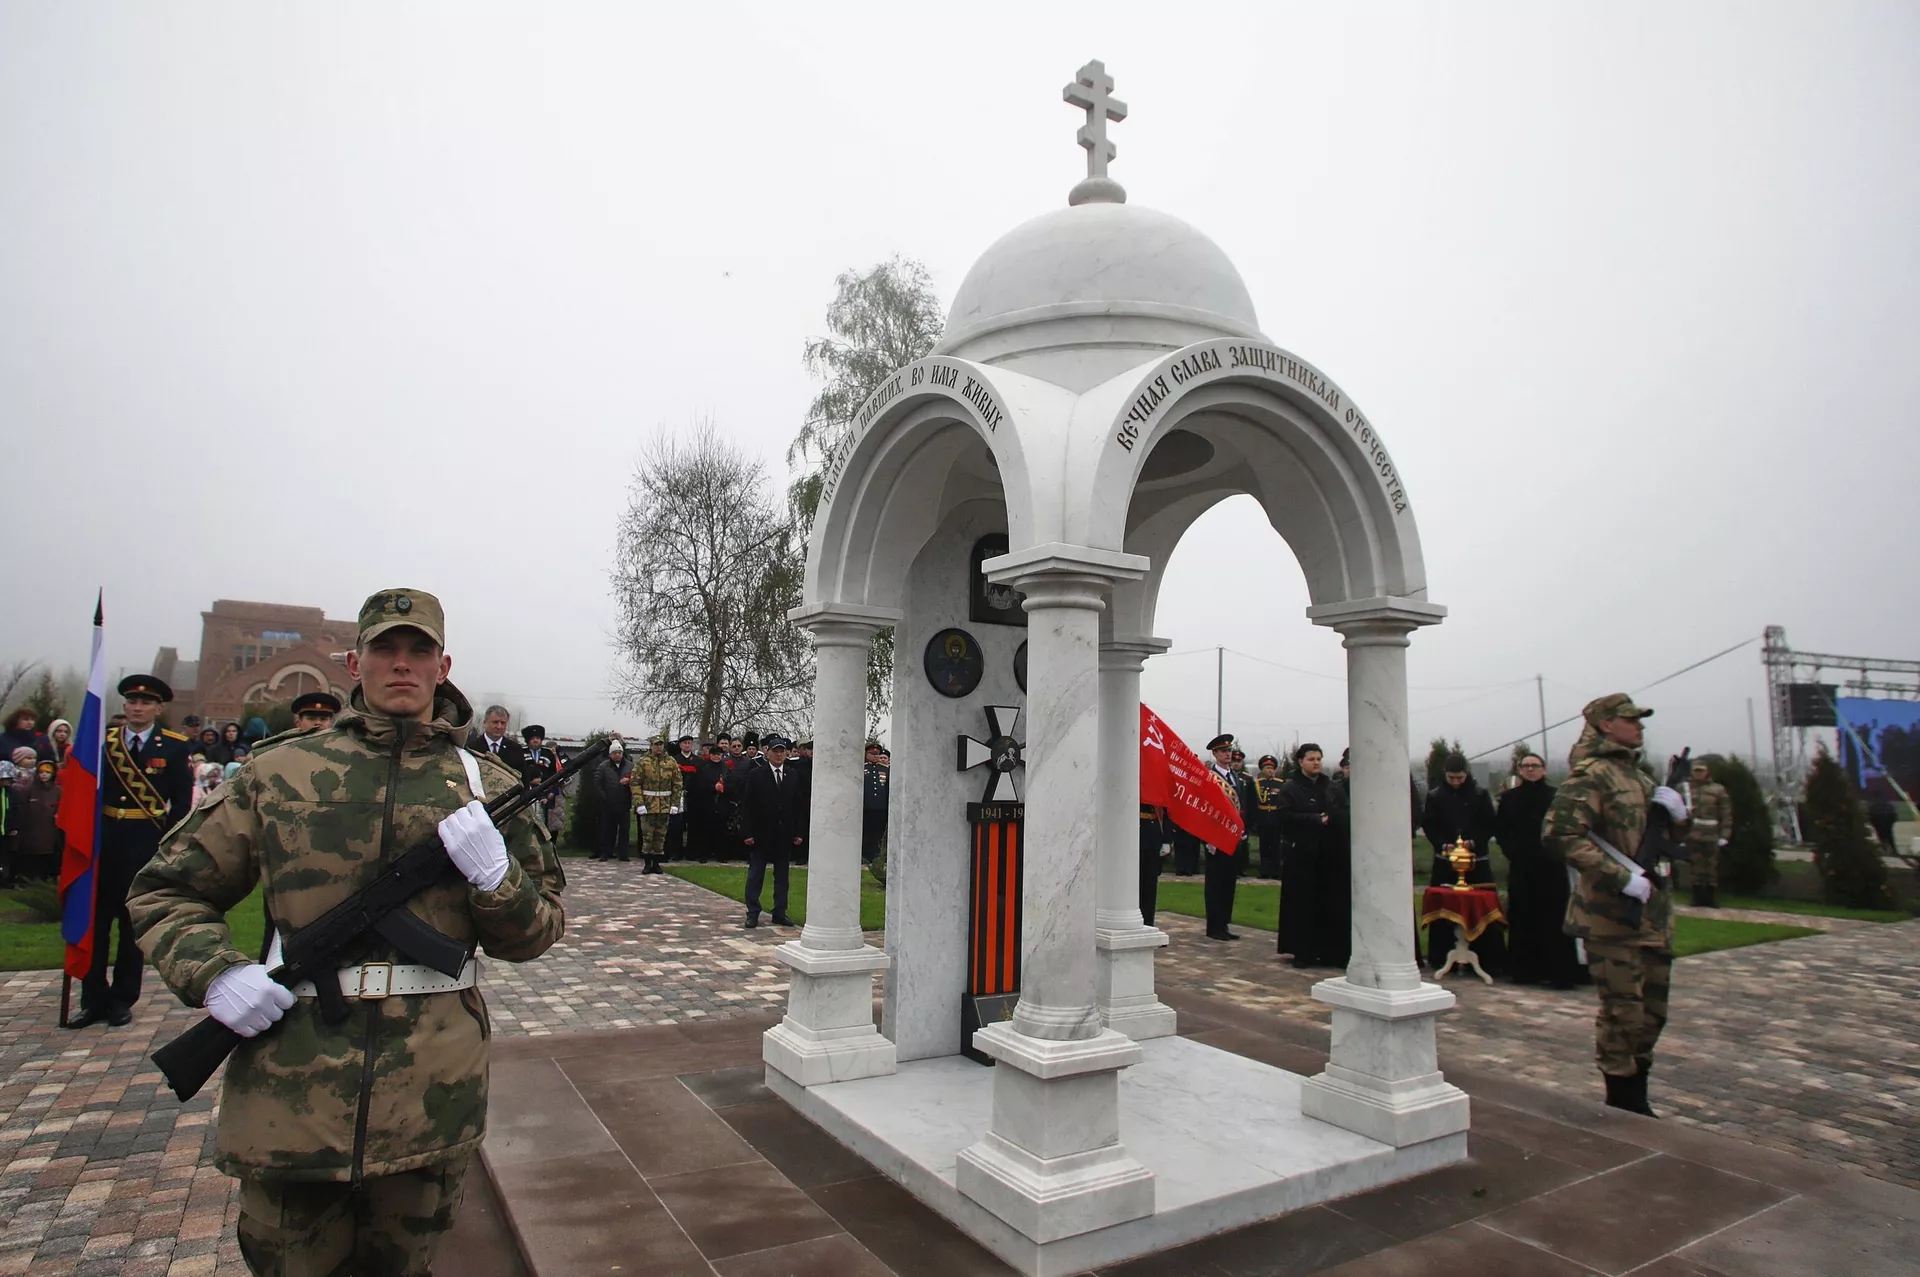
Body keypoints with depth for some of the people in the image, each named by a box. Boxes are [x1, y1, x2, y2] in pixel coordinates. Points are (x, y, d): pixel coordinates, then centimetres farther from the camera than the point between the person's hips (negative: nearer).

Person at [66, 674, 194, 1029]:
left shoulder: (174, 747, -2)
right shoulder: (104, 742, 5)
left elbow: (182, 800, -2)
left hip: (146, 844, -2)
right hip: (103, 839, 3)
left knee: (134, 923, 7)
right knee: (94, 920, 7)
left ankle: (122, 999, 19)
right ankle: (94, 999, 18)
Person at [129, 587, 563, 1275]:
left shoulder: (489, 787, 1)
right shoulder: (279, 772, 1)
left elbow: (536, 932, 3)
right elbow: (165, 889, 9)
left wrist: (495, 875, -19)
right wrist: (214, 972, -10)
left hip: (432, 1095, 1)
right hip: (289, 1095, 0)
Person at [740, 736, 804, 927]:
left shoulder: (793, 776, 7)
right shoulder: (756, 775, -2)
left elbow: (798, 806, 7)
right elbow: (749, 805, -5)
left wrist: (797, 832, 2)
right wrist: (749, 832, -11)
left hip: (785, 834, 3)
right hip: (761, 833, -3)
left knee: (782, 876, 8)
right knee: (755, 874, 3)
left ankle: (780, 913, 15)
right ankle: (753, 913, 10)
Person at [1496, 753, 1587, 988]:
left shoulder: (1556, 796, 3)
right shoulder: (1509, 797, 8)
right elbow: (1500, 830, 9)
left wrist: (1555, 852, -11)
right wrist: (1512, 852, -4)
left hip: (1551, 867, -2)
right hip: (1521, 868, 2)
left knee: (1554, 918, -2)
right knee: (1523, 919, 4)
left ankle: (1560, 972, 3)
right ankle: (1525, 969, 11)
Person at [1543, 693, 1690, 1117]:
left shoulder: (1638, 774, 17)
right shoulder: (1592, 775, -13)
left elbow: (1671, 837, 26)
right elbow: (1561, 837, -25)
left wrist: (1677, 812, 3)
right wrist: (1623, 878, -26)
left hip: (1654, 914, 9)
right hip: (1613, 915, -9)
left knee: (1651, 1010, 16)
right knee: (1623, 1012, -2)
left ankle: (1636, 1097, 30)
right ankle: (1622, 1103, 11)